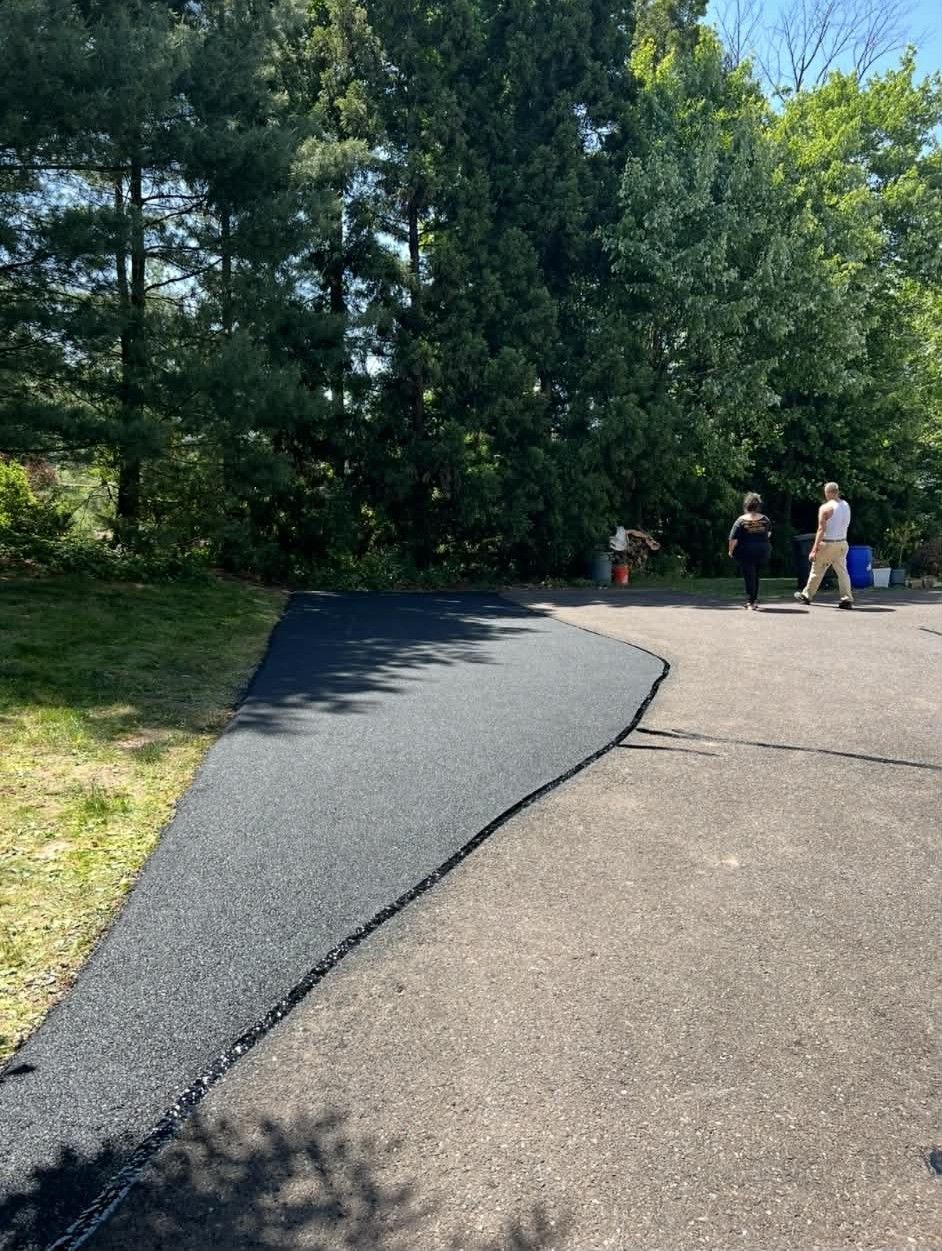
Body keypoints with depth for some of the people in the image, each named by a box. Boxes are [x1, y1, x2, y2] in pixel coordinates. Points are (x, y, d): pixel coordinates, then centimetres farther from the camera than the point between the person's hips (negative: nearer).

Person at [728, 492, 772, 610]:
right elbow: (769, 533, 19)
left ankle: (750, 602, 0)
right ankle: (754, 599, 24)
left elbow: (733, 539, -16)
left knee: (749, 577, 2)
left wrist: (731, 551, -1)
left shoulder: (741, 520, -13)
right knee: (755, 575, 20)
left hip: (745, 553, -4)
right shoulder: (765, 520, 0)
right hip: (763, 552, 4)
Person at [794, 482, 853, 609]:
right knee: (842, 571, 6)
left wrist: (814, 549, -16)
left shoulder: (825, 507, -13)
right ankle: (847, 599, -1)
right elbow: (844, 524, 13)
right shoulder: (846, 505, 6)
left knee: (817, 571, 7)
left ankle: (806, 595, 20)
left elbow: (821, 529, -16)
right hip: (842, 543, 5)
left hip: (828, 543, -5)